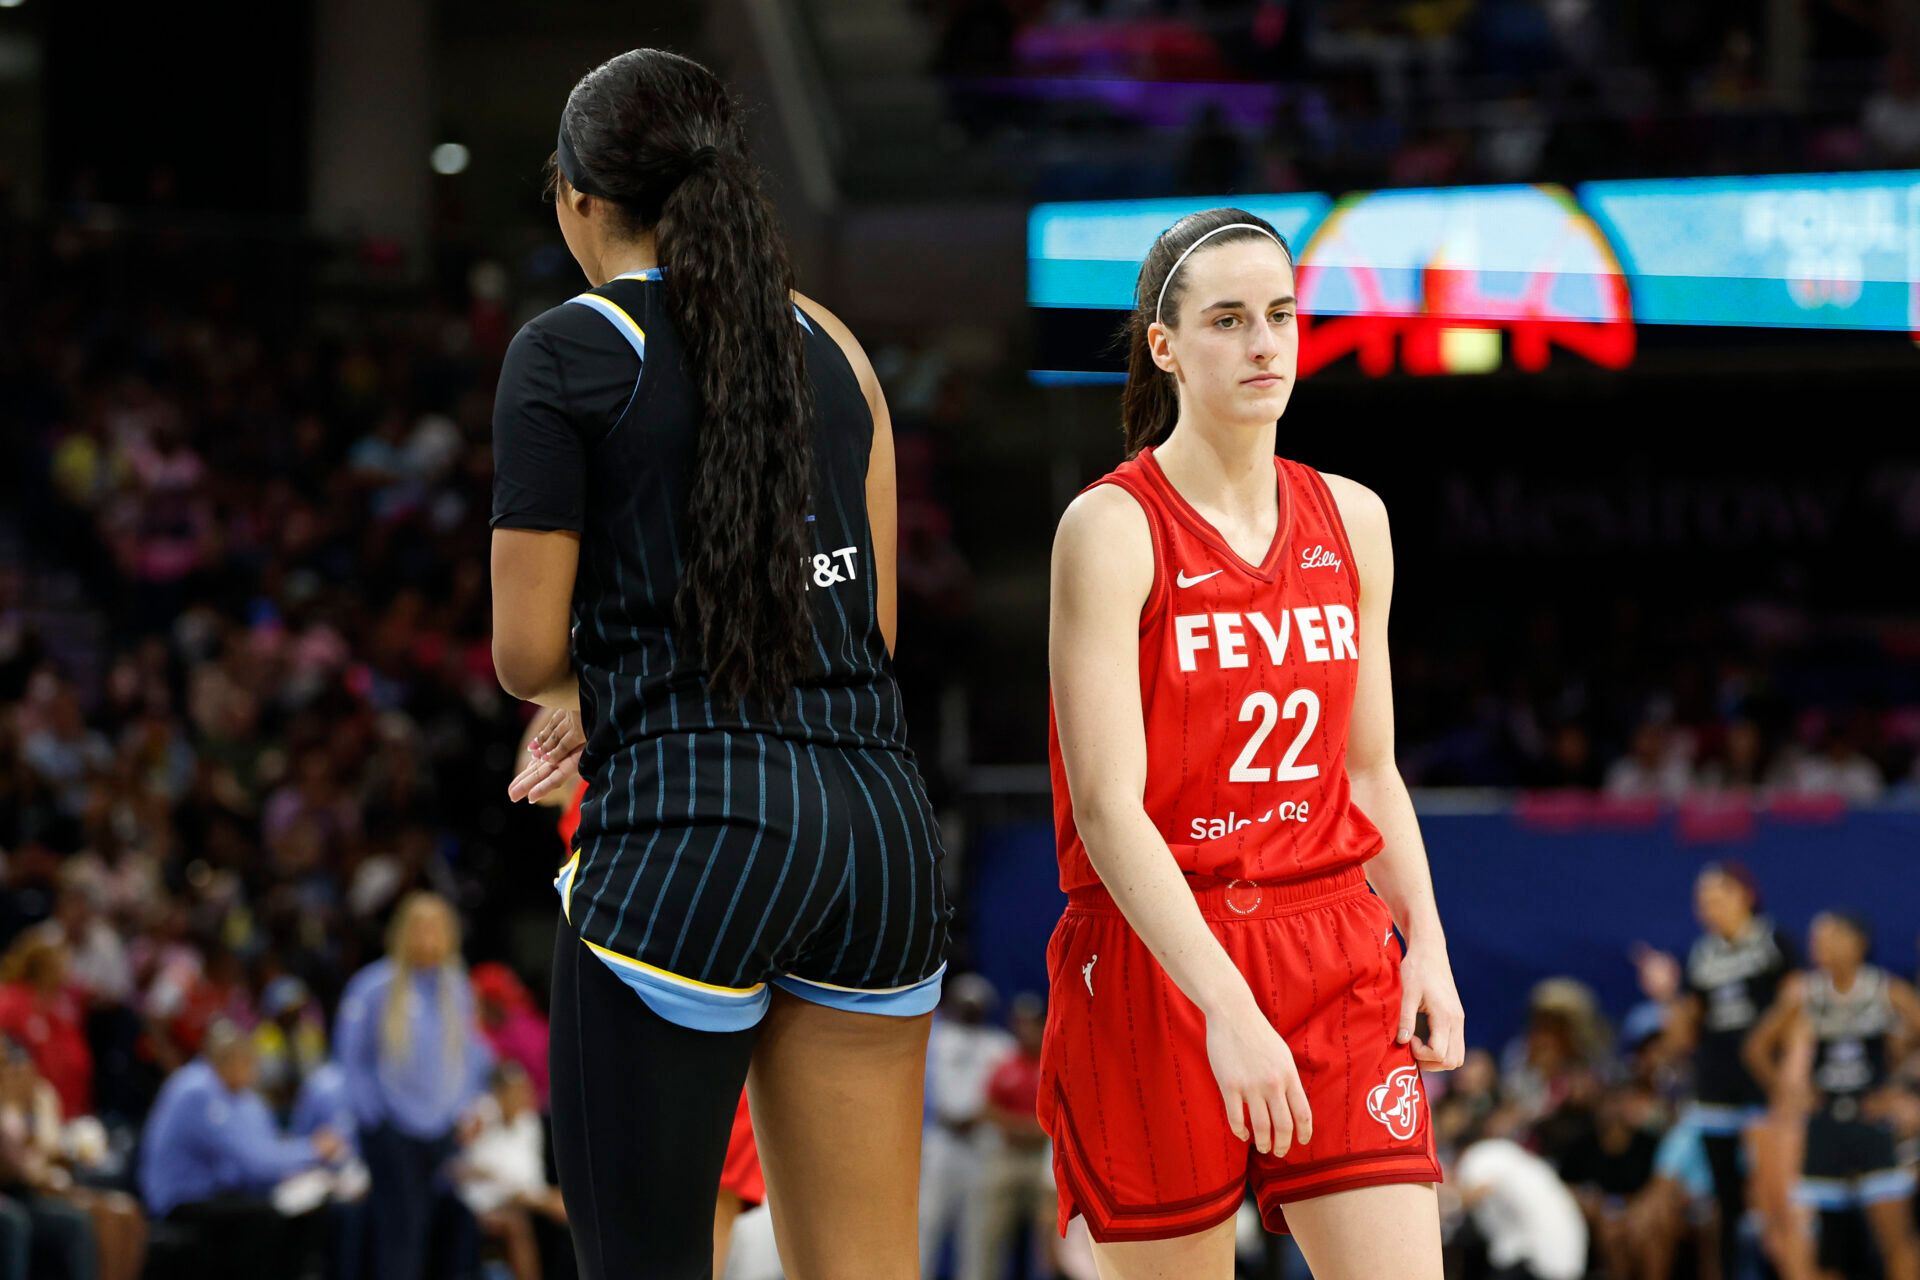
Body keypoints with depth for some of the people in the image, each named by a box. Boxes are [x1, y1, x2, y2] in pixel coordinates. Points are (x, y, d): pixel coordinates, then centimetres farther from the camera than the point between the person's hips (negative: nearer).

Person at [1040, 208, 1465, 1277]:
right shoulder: (1113, 528, -7)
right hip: (1154, 959, -4)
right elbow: (1107, 807, -15)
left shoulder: (1352, 520, 10)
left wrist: (1424, 941, 4)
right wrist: (1225, 1008, -24)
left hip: (1334, 954, 4)